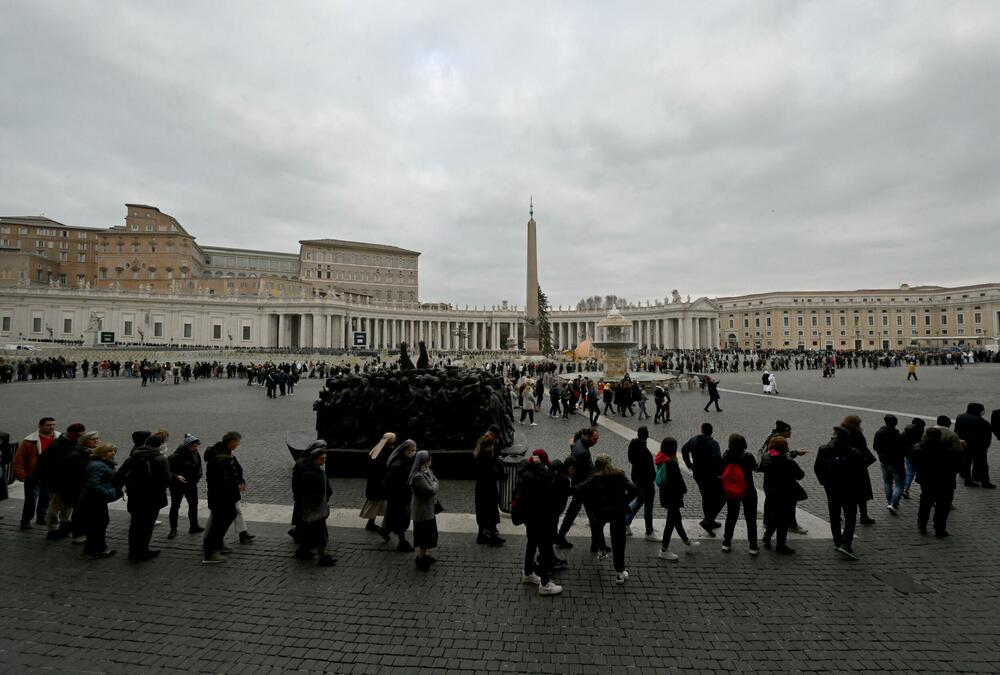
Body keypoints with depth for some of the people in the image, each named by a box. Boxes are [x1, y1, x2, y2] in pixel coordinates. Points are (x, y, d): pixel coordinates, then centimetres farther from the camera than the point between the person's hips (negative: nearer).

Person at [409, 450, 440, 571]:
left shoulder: (427, 471, 3)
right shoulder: (418, 476, -27)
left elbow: (437, 485, 5)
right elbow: (431, 490, -28)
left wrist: (434, 485, -14)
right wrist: (435, 484, -10)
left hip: (429, 508, 9)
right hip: (422, 510, -9)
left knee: (430, 533, 21)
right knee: (424, 535, 3)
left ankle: (424, 554, 38)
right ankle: (420, 559, 20)